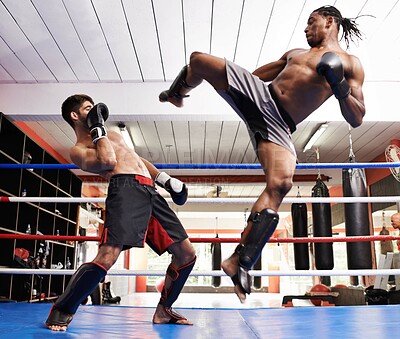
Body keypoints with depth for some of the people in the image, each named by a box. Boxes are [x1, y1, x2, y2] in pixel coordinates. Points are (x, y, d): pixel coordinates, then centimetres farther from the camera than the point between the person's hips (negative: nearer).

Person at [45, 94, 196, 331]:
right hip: (126, 189, -7)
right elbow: (108, 161, -12)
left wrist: (165, 179, 25)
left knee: (187, 254, 6)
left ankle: (164, 310, 21)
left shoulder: (112, 134, 34)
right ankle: (61, 311, -2)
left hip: (150, 192, 8)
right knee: (107, 256, -25)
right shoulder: (78, 150, 8)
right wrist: (97, 128, 2)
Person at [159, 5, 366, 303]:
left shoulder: (350, 64, 10)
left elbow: (356, 119, 1)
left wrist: (340, 87, -16)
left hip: (279, 125, -4)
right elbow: (259, 72, 35)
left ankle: (240, 263, -24)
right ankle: (177, 95, 27)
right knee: (199, 60, -9)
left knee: (280, 184, -30)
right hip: (257, 94, 5)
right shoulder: (295, 53, 26)